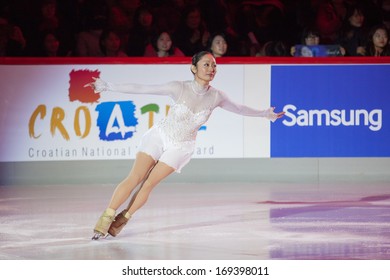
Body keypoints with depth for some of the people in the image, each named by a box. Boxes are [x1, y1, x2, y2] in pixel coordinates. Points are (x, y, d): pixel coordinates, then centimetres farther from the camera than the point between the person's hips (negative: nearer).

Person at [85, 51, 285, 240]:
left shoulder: (216, 97, -13)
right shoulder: (179, 88, -22)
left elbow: (239, 109, 7)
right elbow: (140, 89, -21)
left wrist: (265, 114, 15)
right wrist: (107, 87, -23)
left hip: (180, 148, 2)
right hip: (159, 136, -2)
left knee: (148, 185, -7)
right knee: (133, 179, -12)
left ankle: (121, 221, 6)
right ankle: (105, 219, -7)